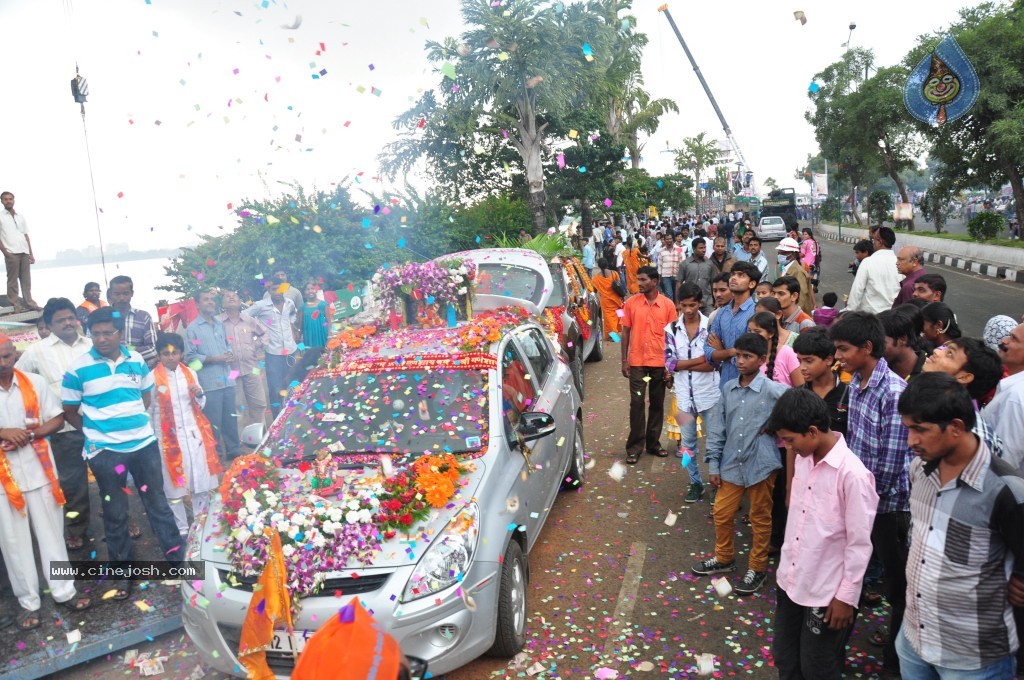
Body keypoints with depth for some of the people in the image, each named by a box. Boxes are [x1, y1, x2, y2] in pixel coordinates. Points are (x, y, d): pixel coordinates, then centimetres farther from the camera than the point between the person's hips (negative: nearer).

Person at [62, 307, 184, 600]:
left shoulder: (137, 361, 1)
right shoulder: (78, 369, -9)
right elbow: (69, 413, 1)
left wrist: (134, 420, 8)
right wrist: (96, 431, 1)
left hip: (144, 444, 2)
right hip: (105, 452, -2)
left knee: (158, 503, 12)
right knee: (115, 514, 10)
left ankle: (177, 558, 24)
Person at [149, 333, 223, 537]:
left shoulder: (190, 373, 6)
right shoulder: (153, 378, -7)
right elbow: (148, 412, -1)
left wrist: (199, 394, -6)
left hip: (195, 434, 4)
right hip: (170, 438, -4)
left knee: (202, 483, 9)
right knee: (175, 486, 4)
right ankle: (181, 529, 16)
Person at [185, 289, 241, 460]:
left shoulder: (220, 324, 13)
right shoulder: (192, 328, -5)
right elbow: (190, 357, -9)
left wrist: (230, 354, 0)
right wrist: (215, 359, -14)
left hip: (227, 380, 5)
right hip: (209, 383, -5)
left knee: (231, 418, 13)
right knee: (213, 422, 2)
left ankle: (234, 451, 26)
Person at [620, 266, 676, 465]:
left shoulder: (668, 304, -2)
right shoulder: (631, 303, -1)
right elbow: (625, 332, 3)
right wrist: (624, 360, -1)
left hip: (660, 362, 1)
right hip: (637, 362, -1)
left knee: (657, 404, 10)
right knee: (637, 403, 0)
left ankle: (653, 443, 23)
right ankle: (635, 447, 8)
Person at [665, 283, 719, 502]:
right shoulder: (671, 329, -1)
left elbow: (715, 362, -15)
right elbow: (669, 363, -10)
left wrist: (683, 364, -15)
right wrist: (702, 359, -15)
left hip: (709, 394, -3)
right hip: (684, 395, 3)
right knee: (687, 441, 14)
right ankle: (696, 483, 29)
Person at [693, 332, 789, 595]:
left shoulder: (773, 391, -12)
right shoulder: (728, 389, 2)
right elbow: (717, 428, 6)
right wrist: (713, 464, 4)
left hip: (760, 465, -4)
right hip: (731, 464, 5)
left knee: (760, 520, 12)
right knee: (722, 515, 15)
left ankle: (757, 569, 29)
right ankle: (724, 558, 38)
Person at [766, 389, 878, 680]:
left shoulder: (852, 474, -24)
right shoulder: (803, 459, -1)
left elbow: (859, 544, -18)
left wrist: (846, 596, -12)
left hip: (826, 593, -7)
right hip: (791, 581, 7)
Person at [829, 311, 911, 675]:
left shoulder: (893, 392, -24)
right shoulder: (856, 382, 2)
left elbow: (891, 461, -22)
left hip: (888, 503, -7)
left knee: (897, 581, 11)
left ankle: (897, 657, 29)